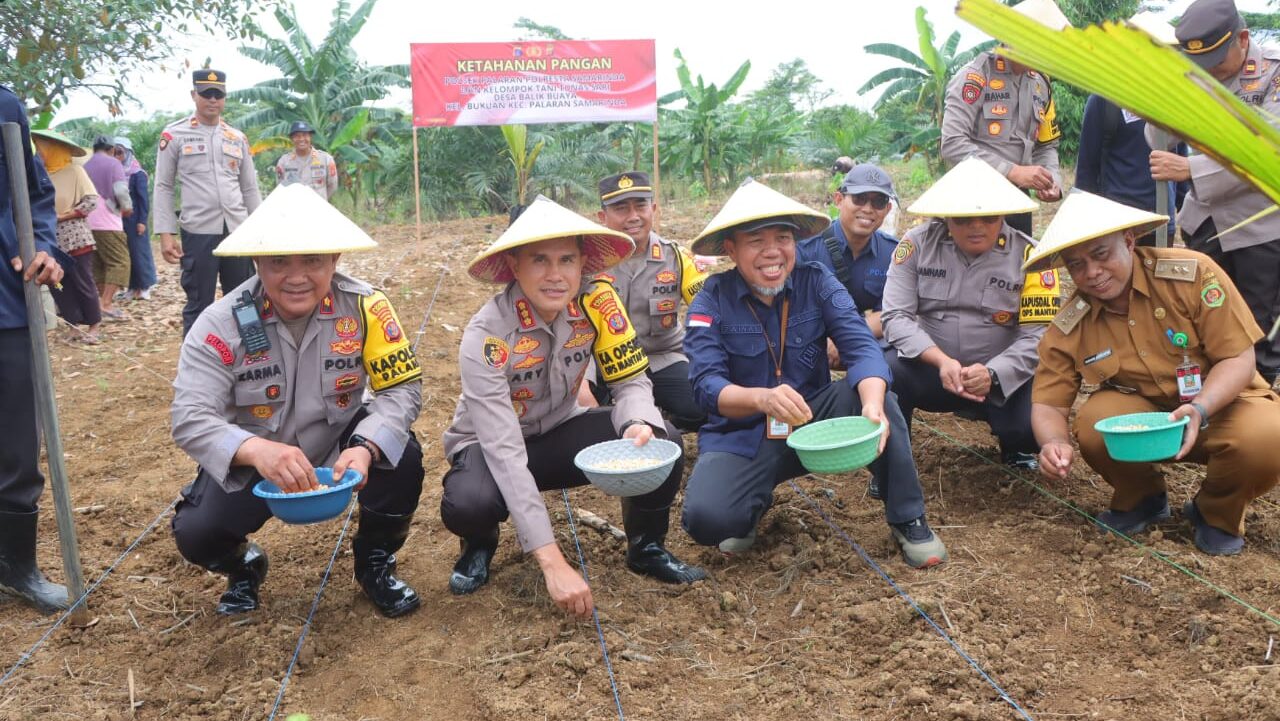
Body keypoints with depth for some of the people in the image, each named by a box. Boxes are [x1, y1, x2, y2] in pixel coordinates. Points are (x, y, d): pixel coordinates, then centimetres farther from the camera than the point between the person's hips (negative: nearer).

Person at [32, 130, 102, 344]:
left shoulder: (74, 171, -7)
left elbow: (92, 201, -14)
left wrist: (61, 217, -15)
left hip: (75, 239, -5)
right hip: (51, 242, 5)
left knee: (83, 284, 2)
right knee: (58, 285, 6)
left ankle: (95, 325, 14)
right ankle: (75, 325, 15)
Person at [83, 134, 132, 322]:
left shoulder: (85, 166, 14)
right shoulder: (113, 163, -3)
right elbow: (121, 190, -13)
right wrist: (127, 207, 3)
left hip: (87, 223, 7)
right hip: (108, 222, -7)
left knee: (99, 263, 15)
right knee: (120, 262, -7)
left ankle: (102, 301, 16)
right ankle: (106, 305, -18)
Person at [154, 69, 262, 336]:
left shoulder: (238, 138, 12)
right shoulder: (174, 135, 2)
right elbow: (163, 187, 1)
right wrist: (165, 234, -7)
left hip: (238, 232, 3)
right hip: (198, 234, -3)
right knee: (199, 305, 4)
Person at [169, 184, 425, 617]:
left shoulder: (364, 306, -19)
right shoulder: (221, 324, -21)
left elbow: (402, 387, -19)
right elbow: (190, 419, -27)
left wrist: (366, 447, -40)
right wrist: (256, 450, -49)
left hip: (339, 445, 0)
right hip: (252, 462, 0)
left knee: (402, 458, -27)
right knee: (196, 533, -21)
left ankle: (375, 563, 3)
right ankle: (243, 566, 20)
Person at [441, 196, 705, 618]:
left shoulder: (596, 303, -19)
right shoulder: (486, 337, -30)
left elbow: (631, 381, -12)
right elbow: (505, 452, -36)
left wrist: (639, 426, -39)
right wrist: (553, 561, -42)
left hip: (558, 433, 3)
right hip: (488, 447, -3)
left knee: (662, 442, -23)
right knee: (470, 503, -37)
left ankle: (646, 549, 5)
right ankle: (480, 545, 2)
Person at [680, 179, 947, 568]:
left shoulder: (816, 282, -7)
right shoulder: (712, 300, -11)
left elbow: (861, 348, -19)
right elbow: (706, 384, -22)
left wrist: (873, 405, -42)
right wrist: (763, 398, -44)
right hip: (742, 438, -1)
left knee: (873, 393, -27)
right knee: (706, 518, -30)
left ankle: (907, 519, -10)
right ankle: (756, 501, 8)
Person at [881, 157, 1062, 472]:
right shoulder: (918, 244, -7)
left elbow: (1038, 334, -10)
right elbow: (896, 316, -12)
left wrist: (992, 374, -28)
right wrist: (942, 362, -28)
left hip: (1002, 378, 0)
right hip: (929, 368, 0)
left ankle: (1016, 449, 14)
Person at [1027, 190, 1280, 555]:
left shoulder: (1192, 273, -19)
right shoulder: (1068, 329, -11)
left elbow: (1239, 358, -17)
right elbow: (1048, 404, -8)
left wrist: (1198, 410, -35)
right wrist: (1055, 442, -32)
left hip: (1221, 402, -1)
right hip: (1141, 412, 2)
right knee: (1094, 422, -30)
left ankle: (1217, 513, 2)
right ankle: (1141, 498, 5)